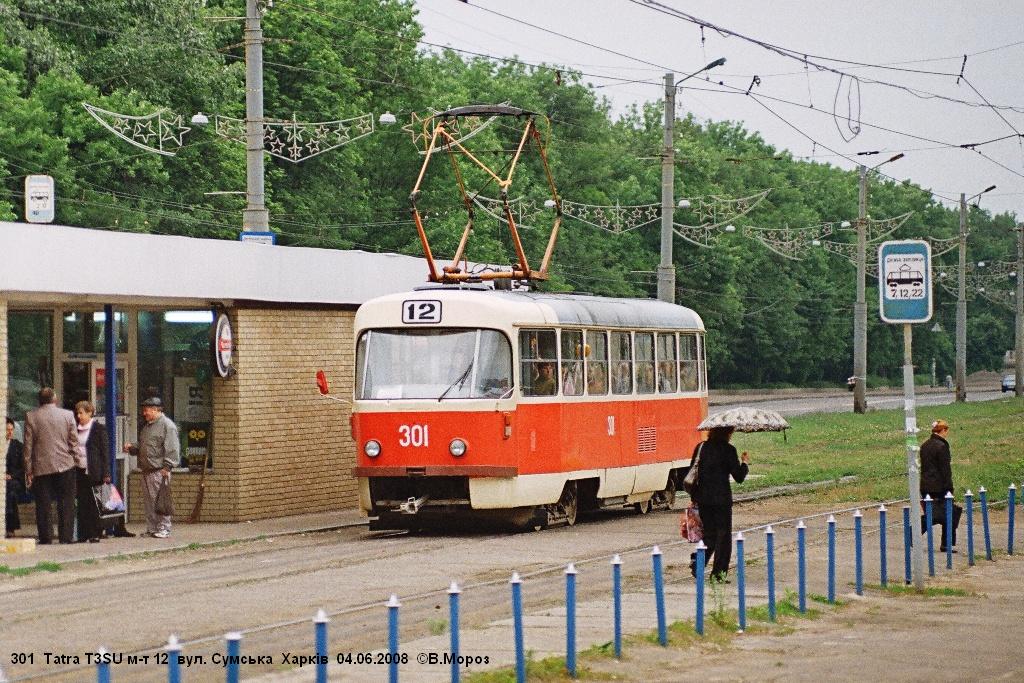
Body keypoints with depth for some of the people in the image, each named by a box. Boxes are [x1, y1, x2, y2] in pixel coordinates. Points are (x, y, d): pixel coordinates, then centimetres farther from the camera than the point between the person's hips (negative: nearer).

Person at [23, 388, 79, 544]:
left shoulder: (31, 417, -2)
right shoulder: (68, 415, -1)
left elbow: (28, 445, -1)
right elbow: (74, 442, 0)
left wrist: (28, 471, 3)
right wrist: (74, 457, 16)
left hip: (41, 467, 0)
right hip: (65, 466, 0)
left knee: (43, 504, 3)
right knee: (66, 502, 6)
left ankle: (46, 537, 1)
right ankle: (66, 536, 3)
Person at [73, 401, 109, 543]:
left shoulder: (98, 429, -2)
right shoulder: (76, 429, 13)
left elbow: (104, 452, -4)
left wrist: (105, 473, -9)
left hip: (93, 472, -5)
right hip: (79, 471, 5)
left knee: (93, 504, -4)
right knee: (82, 504, 3)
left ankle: (95, 534, 1)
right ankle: (83, 534, 6)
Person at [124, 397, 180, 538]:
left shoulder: (167, 425, -8)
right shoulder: (146, 426, 21)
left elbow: (172, 449, -13)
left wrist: (166, 467, -18)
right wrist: (132, 448, 11)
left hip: (159, 470, -9)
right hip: (146, 471, 9)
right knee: (148, 501, 10)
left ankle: (163, 529, -3)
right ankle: (151, 529, 15)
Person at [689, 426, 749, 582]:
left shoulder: (701, 447, 5)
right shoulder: (728, 450, -10)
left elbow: (693, 473, 9)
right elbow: (739, 477, -7)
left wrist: (694, 498, 16)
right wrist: (745, 463, 12)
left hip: (702, 498, 5)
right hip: (722, 498, -5)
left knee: (709, 534, 17)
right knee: (723, 534, 7)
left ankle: (697, 559, -5)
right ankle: (718, 572, 5)